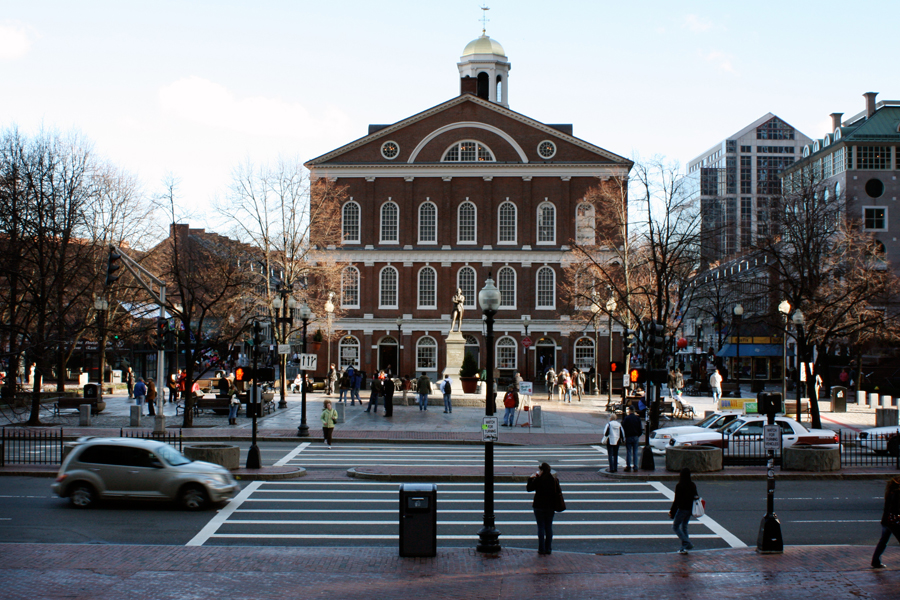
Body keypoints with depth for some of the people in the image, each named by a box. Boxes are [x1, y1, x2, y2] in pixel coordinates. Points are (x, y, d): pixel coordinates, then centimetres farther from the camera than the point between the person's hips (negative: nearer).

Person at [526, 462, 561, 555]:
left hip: (539, 506, -3)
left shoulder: (538, 480, -15)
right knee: (549, 527, 11)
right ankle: (548, 548, 12)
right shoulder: (554, 480, -3)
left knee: (541, 527, 2)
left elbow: (529, 488, -4)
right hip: (550, 507, 4)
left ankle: (542, 549, 2)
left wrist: (531, 479, 8)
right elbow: (559, 491, 6)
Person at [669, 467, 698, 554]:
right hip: (690, 509, 7)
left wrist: (672, 511, -9)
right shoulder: (693, 485, 2)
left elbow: (676, 500, -16)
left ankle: (687, 544, -7)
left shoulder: (679, 486, -16)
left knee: (675, 526, 5)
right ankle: (684, 548, 17)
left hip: (682, 509, -7)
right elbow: (696, 496, 11)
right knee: (684, 527, 17)